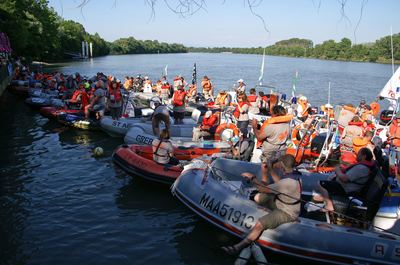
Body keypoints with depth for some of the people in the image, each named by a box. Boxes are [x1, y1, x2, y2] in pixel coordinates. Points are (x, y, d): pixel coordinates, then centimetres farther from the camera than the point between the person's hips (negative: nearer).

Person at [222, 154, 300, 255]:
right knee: (257, 198, 9)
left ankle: (237, 247, -12)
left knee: (259, 224, -21)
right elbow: (279, 182, 10)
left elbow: (263, 189, -29)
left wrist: (252, 177, -16)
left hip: (287, 213, -9)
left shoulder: (288, 182, -36)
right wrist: (271, 169, 4)